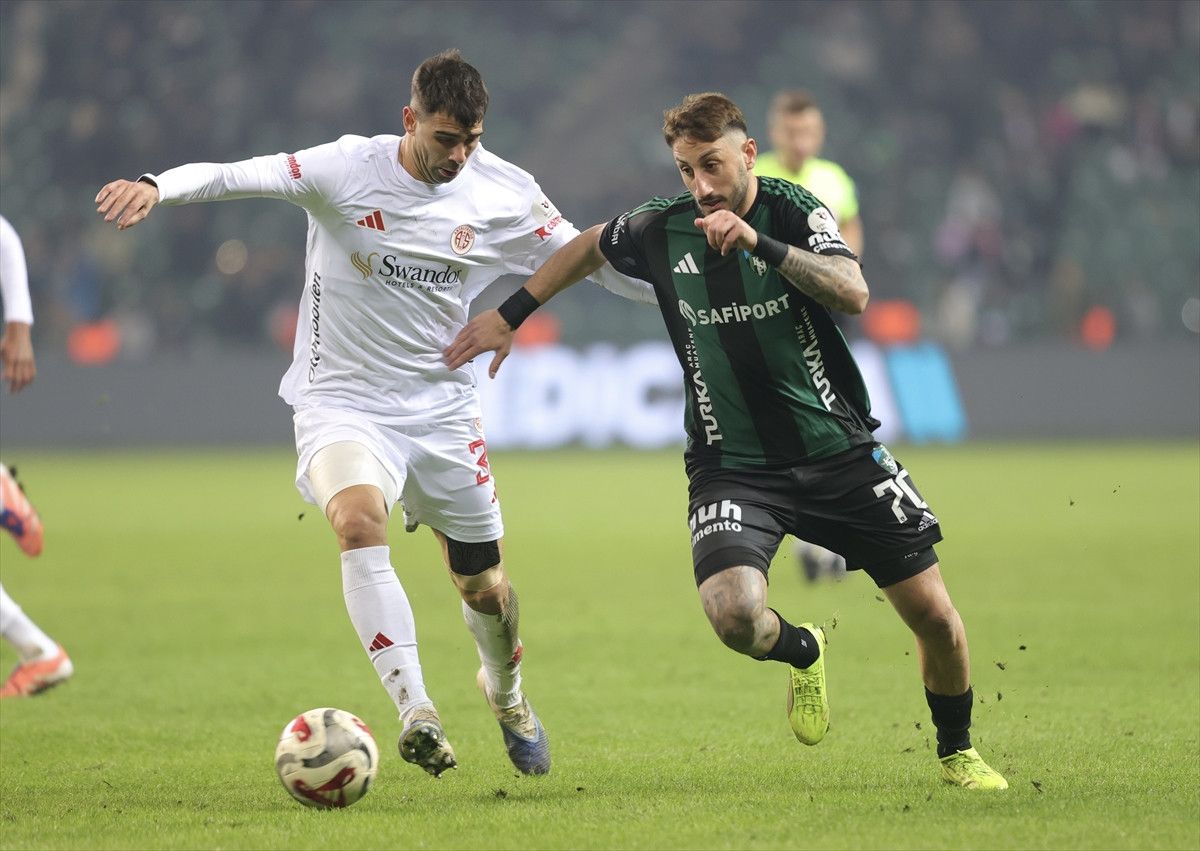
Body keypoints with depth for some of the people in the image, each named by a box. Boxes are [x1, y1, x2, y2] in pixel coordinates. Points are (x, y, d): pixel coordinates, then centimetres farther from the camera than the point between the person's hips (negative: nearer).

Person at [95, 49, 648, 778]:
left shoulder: (504, 193, -5)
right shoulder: (348, 171, -15)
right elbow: (236, 176, -26)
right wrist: (158, 186, -45)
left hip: (444, 409, 3)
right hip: (344, 405, -3)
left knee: (485, 588, 10)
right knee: (358, 521, -33)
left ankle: (508, 697, 44)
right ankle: (416, 712, -35)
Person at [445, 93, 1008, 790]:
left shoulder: (792, 210, -10)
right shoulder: (660, 230, -3)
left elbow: (854, 294, -27)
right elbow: (590, 246, 20)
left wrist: (759, 243, -36)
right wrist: (510, 316, 20)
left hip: (840, 450, 0)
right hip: (731, 465, 1)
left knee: (934, 615, -1)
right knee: (733, 613, -26)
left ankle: (958, 751, 29)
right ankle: (803, 652, 12)